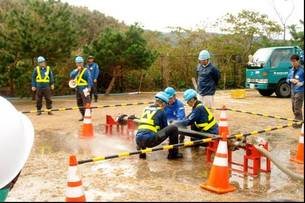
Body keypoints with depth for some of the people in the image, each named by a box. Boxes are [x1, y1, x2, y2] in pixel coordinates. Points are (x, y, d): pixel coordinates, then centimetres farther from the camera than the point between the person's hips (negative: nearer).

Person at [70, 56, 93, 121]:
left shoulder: (86, 70, -6)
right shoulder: (75, 71, 13)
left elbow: (89, 79, -15)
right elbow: (71, 76, -6)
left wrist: (89, 87, -27)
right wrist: (77, 70, -14)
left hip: (84, 89, -7)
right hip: (77, 89, 7)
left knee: (86, 103, -9)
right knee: (79, 103, 12)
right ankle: (83, 116, 22)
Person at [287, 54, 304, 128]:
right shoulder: (291, 70, 10)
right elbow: (287, 79, 15)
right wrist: (291, 80, -5)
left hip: (300, 91, -7)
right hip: (293, 91, 7)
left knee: (297, 107, -9)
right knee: (294, 107, 13)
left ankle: (299, 123, -1)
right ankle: (297, 121, 25)